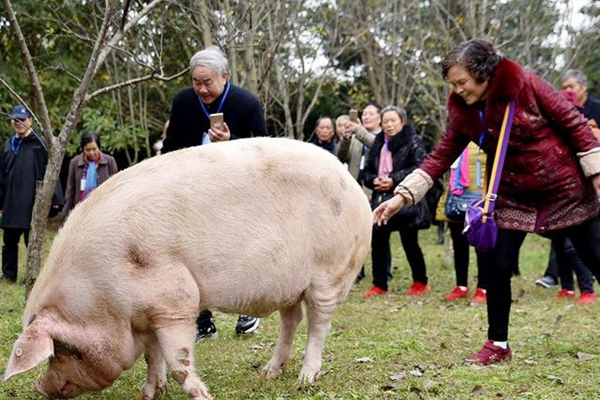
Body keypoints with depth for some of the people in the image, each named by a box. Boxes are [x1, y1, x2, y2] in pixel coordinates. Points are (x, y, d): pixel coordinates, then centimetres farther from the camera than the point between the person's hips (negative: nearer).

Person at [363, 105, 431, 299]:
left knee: (410, 243, 1)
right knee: (378, 243, 5)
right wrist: (373, 180, -5)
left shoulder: (413, 142, -3)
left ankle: (420, 282, 17)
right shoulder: (378, 144, 17)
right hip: (381, 200, 6)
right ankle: (379, 285, 14)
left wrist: (394, 180, -20)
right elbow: (367, 170, 19)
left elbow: (419, 167, -14)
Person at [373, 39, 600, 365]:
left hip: (567, 190, -3)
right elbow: (440, 157, -7)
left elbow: (573, 123, -11)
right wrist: (402, 196, -17)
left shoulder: (527, 85, -17)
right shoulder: (465, 113, -6)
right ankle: (498, 344, 12)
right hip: (512, 198, 3)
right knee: (498, 267, -3)